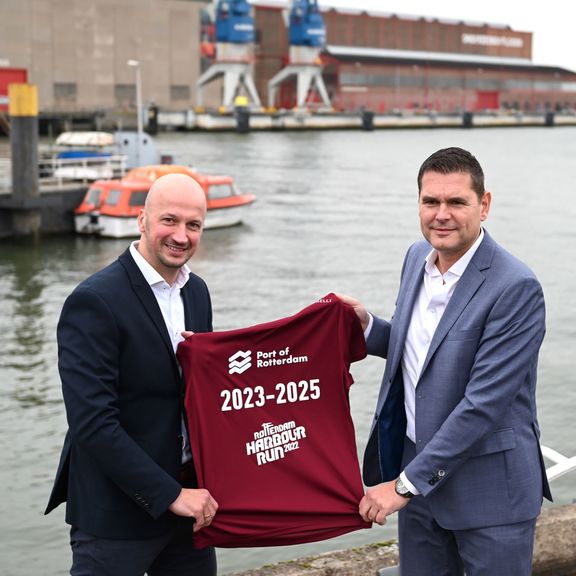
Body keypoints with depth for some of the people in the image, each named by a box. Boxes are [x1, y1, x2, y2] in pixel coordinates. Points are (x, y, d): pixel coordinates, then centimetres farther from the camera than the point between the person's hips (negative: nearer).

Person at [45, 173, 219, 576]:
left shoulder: (196, 291, 7)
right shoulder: (94, 302, -16)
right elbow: (92, 422, -21)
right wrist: (170, 495, -18)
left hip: (191, 497, 7)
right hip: (117, 512, -7)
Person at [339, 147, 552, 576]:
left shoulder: (516, 288, -21)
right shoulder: (418, 257, 3)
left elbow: (483, 403, -23)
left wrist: (405, 483, -20)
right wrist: (367, 326, -4)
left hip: (489, 487, -6)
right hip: (418, 466, 7)